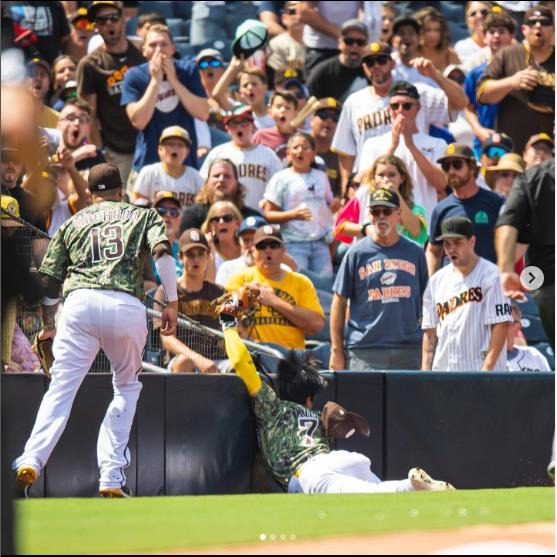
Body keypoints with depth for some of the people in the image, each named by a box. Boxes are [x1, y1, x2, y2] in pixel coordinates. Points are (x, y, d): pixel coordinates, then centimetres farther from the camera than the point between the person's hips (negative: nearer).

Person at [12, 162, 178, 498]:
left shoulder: (73, 223, 25)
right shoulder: (143, 215, 22)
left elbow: (50, 279, 22)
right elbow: (162, 250, 2)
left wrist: (48, 325, 35)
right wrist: (172, 303, 3)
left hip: (80, 302, 0)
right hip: (128, 306, 0)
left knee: (60, 390, -4)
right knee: (128, 388, 17)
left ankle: (31, 461, -26)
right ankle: (113, 477, 5)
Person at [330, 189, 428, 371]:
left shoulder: (415, 253, 10)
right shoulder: (356, 253, 4)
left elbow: (424, 302, 12)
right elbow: (339, 303, 4)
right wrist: (336, 351, -1)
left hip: (407, 350, 2)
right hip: (365, 352, -2)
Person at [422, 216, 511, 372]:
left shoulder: (491, 275, -4)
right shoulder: (437, 280, 15)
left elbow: (501, 324, -10)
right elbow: (430, 330, 16)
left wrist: (487, 368, -17)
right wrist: (425, 370, 7)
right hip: (442, 372, 6)